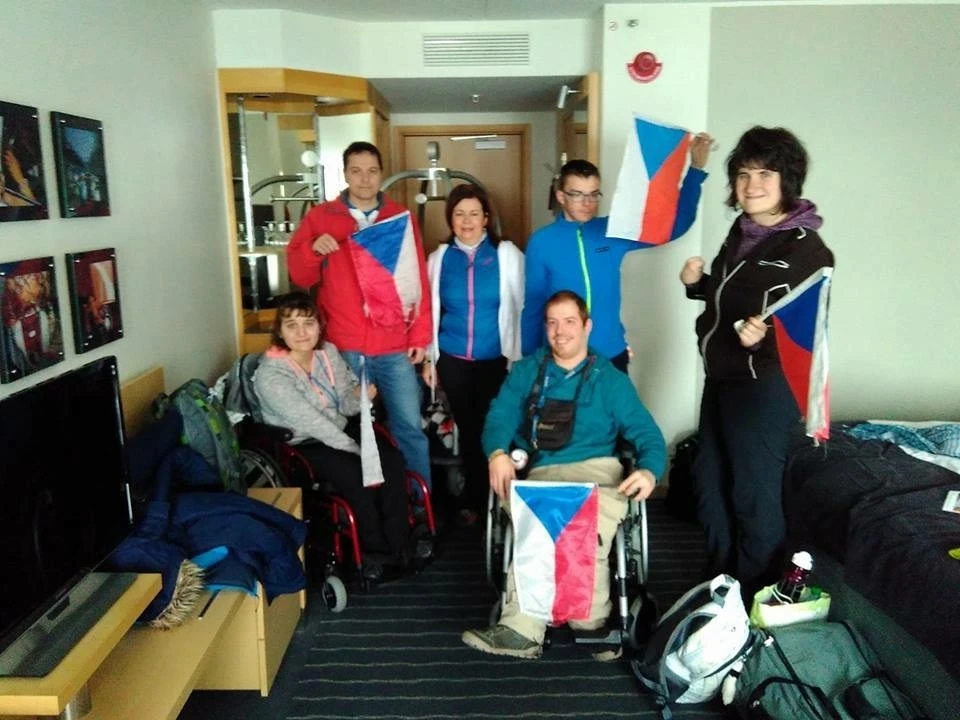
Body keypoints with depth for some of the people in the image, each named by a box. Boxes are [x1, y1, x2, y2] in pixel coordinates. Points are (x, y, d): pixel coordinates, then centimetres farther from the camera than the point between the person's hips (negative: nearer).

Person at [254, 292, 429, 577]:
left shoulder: (328, 351, -4)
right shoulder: (270, 375, -22)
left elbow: (344, 406, 1)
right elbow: (312, 423, -25)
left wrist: (358, 396, -24)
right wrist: (358, 451, -24)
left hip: (342, 428, 6)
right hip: (303, 445, -6)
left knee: (392, 459, -17)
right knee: (359, 474, -28)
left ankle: (399, 541, -6)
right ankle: (375, 549, -6)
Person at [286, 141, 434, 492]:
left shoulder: (401, 217, 7)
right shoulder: (320, 217, 5)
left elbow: (419, 281, 6)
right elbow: (300, 276, 6)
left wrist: (420, 335, 2)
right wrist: (313, 249, -15)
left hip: (395, 347, 0)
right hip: (344, 348, 0)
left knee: (409, 427, 5)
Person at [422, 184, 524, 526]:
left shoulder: (507, 254, -3)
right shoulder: (439, 258, 5)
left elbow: (521, 307, -2)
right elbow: (431, 311, 10)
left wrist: (518, 356, -5)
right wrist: (429, 358, 10)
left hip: (496, 358, -2)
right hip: (453, 359, 2)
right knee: (467, 428, 11)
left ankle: (486, 498, 21)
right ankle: (473, 498, 27)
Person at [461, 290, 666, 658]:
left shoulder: (611, 379, 15)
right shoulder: (525, 371, 18)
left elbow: (648, 435, 7)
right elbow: (499, 418, 5)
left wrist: (649, 471, -16)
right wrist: (498, 453, -18)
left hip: (599, 470, 0)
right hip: (542, 475, 1)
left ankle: (522, 628, -27)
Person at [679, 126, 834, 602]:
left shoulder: (805, 249, -16)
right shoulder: (741, 232, 8)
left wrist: (764, 338, -35)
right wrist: (697, 283, 1)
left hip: (765, 388, -9)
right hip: (720, 379, 9)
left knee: (754, 496, 4)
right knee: (709, 482, 19)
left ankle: (753, 600, 24)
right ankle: (720, 583, 39)